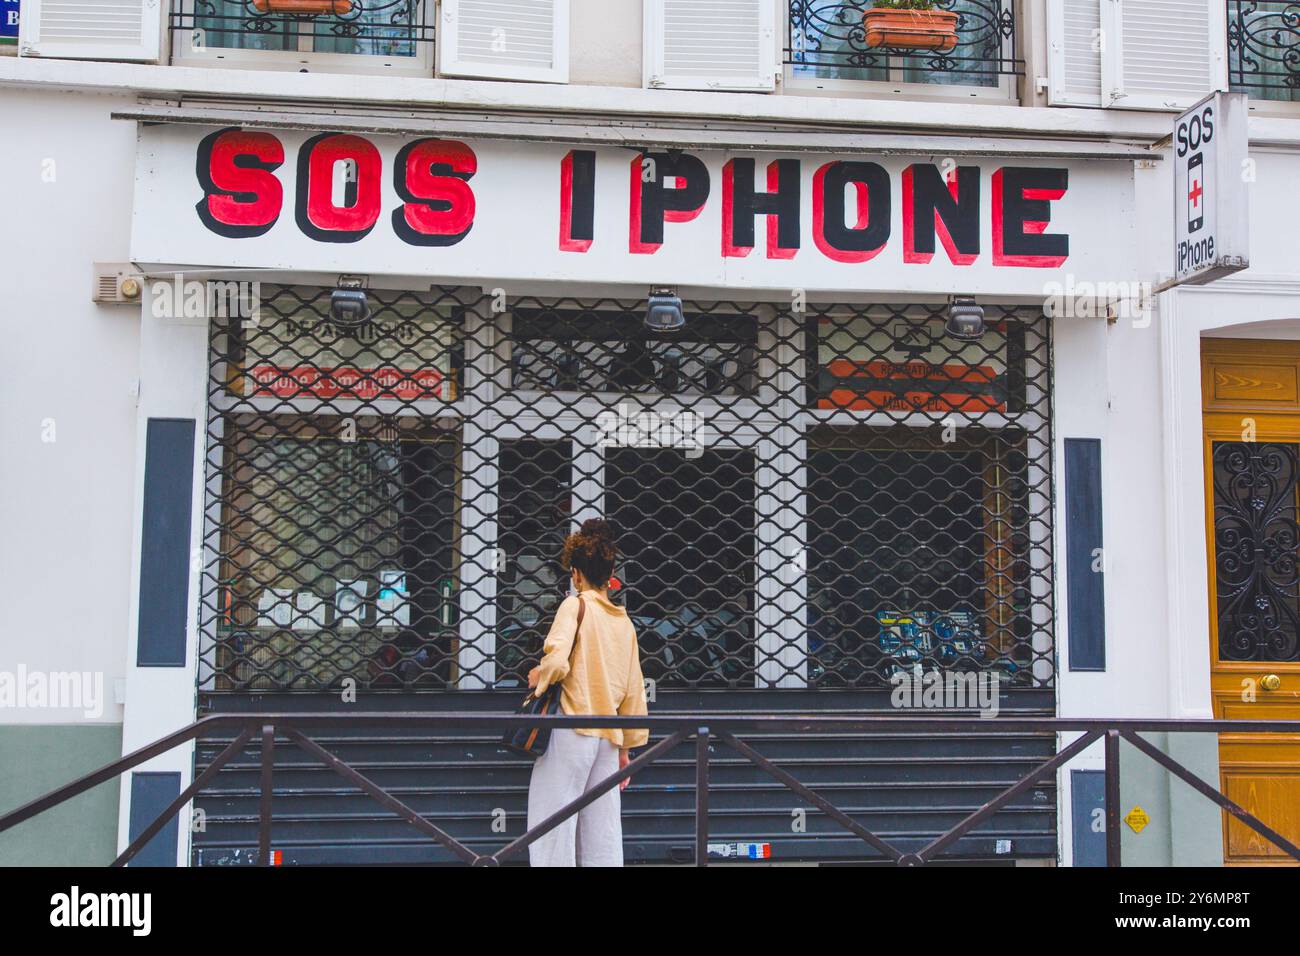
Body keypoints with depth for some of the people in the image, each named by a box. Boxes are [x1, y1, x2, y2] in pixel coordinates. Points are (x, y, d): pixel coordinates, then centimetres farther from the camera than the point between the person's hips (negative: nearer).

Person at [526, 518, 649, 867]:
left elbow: (556, 661, -20)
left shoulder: (575, 605, -4)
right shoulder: (625, 622, 13)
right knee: (603, 839, 8)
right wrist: (626, 746, 22)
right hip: (609, 737, 6)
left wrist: (539, 675, 1)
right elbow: (633, 692, 15)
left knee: (552, 831, -2)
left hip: (570, 731, -6)